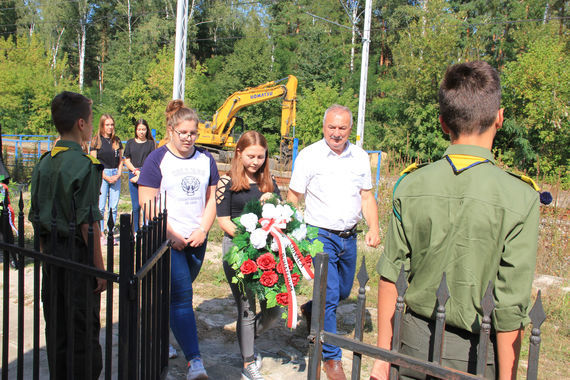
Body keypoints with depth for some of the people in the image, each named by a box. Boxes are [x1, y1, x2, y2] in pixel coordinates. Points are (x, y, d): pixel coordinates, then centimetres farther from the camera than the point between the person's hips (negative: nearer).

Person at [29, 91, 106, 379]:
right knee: (84, 333, 3)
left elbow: (37, 218, 11)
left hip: (51, 257, 7)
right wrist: (100, 268, -12)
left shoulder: (44, 163, 6)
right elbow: (87, 224, -18)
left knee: (55, 331, 17)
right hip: (77, 256, -7)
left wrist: (47, 254, 19)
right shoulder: (83, 164, -16)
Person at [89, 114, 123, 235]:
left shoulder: (117, 140, 12)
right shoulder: (96, 140, 0)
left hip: (116, 175, 4)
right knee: (100, 206, -3)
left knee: (114, 207, 4)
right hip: (101, 175, -4)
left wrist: (118, 175, 0)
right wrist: (106, 177, -8)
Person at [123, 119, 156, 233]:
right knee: (136, 206, 4)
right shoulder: (130, 143, 13)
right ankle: (136, 231, 12)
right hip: (133, 176, 2)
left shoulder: (151, 143, 7)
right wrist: (136, 171, -6)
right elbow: (127, 161, 10)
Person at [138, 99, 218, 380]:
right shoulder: (157, 159, -5)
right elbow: (147, 204, -8)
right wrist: (172, 236, -13)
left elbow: (211, 199, 13)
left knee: (177, 294, 15)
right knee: (181, 296, -10)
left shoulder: (205, 159, 10)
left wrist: (202, 230, -2)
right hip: (167, 240, -5)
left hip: (196, 240, 5)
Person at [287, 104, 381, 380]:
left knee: (344, 291, 19)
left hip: (349, 237, 5)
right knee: (329, 296, -7)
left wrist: (374, 227, -2)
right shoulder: (309, 156, -7)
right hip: (321, 236, -5)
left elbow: (367, 195, 11)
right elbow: (293, 197, -4)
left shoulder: (360, 157, 5)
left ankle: (311, 311, 49)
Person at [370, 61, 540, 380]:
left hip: (415, 342, 2)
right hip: (476, 354, -2)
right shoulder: (521, 200, -17)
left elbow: (390, 278, -5)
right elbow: (511, 308, -15)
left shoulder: (410, 186, -9)